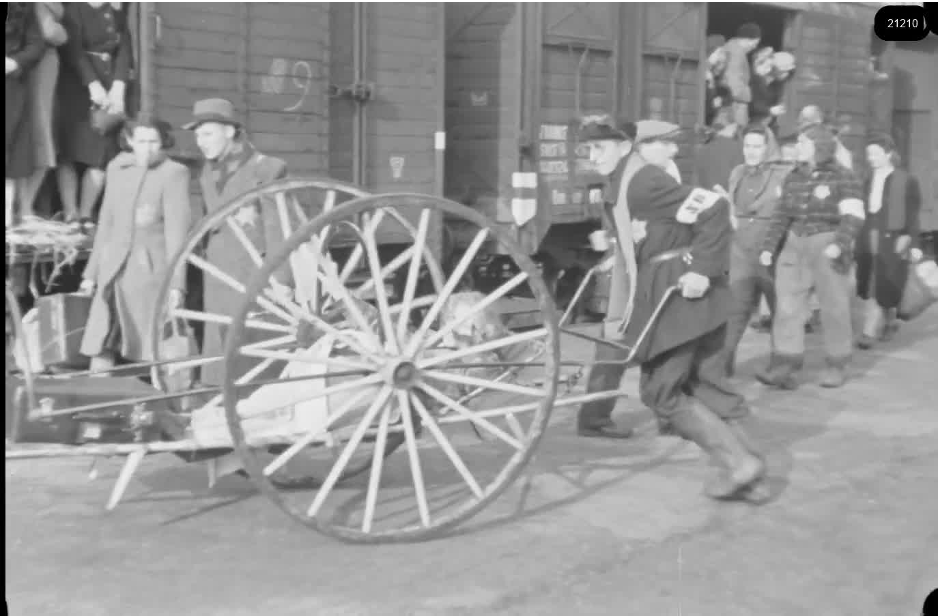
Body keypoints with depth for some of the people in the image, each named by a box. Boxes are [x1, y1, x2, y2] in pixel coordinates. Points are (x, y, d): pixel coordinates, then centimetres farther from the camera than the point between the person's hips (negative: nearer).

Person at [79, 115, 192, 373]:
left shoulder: (174, 172, -8)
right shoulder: (117, 168, 10)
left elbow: (177, 229, -12)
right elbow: (107, 223, 16)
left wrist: (176, 283, -17)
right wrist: (92, 271, 16)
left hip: (151, 268, -5)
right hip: (114, 270, 5)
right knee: (100, 348, 2)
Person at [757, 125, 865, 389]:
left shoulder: (842, 178, -7)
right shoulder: (793, 178, 11)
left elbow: (853, 216, -14)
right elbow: (782, 215, 16)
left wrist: (839, 245, -28)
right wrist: (769, 247, 10)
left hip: (828, 248, -5)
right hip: (795, 245, 5)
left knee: (834, 307, 5)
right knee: (787, 305, -4)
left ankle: (836, 366, 19)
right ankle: (785, 367, -6)